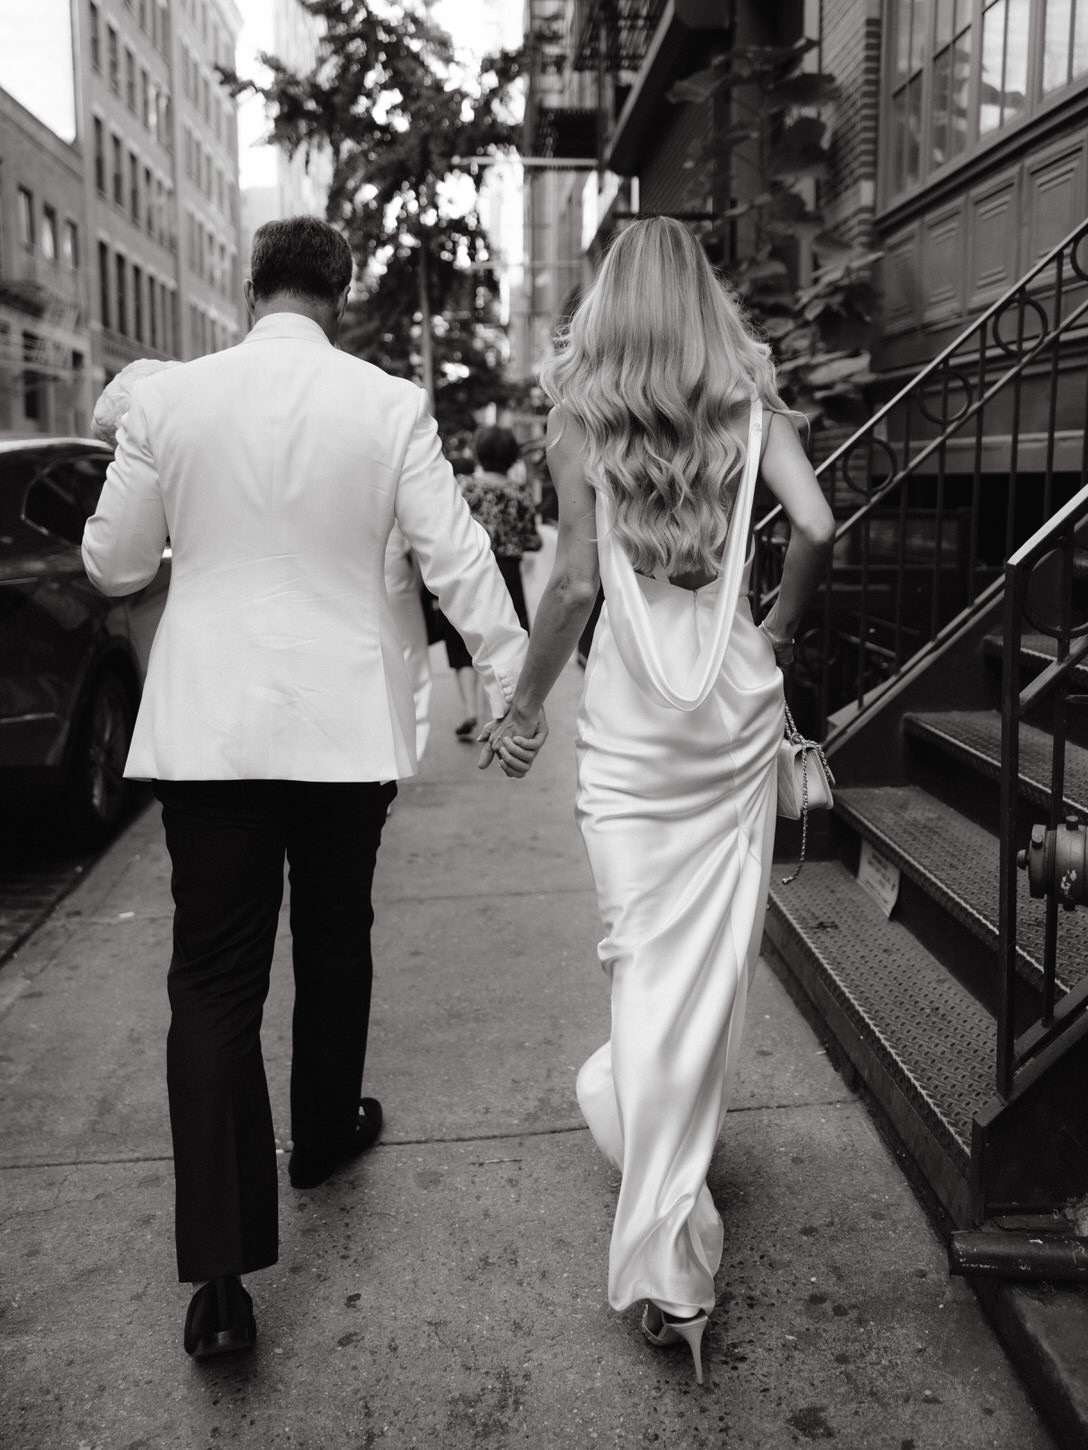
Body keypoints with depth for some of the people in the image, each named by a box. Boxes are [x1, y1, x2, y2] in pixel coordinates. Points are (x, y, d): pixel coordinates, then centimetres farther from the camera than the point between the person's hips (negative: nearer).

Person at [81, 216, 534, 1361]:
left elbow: (112, 564, 6)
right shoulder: (389, 405, -4)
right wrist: (513, 684, 4)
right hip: (345, 721, 0)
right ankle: (324, 1132, 41)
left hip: (208, 726, 0)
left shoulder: (165, 400, -1)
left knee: (214, 976, 1)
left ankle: (218, 1272, -3)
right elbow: (456, 557, -4)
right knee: (334, 939, 20)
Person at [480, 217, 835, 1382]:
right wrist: (776, 628, 9)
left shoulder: (580, 410, 0)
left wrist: (523, 708, 4)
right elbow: (815, 526, -9)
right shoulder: (748, 399, 3)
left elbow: (575, 582, -6)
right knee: (719, 945, 17)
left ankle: (665, 1261, 3)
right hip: (735, 690, 2)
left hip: (632, 699, -1)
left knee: (647, 952, 1)